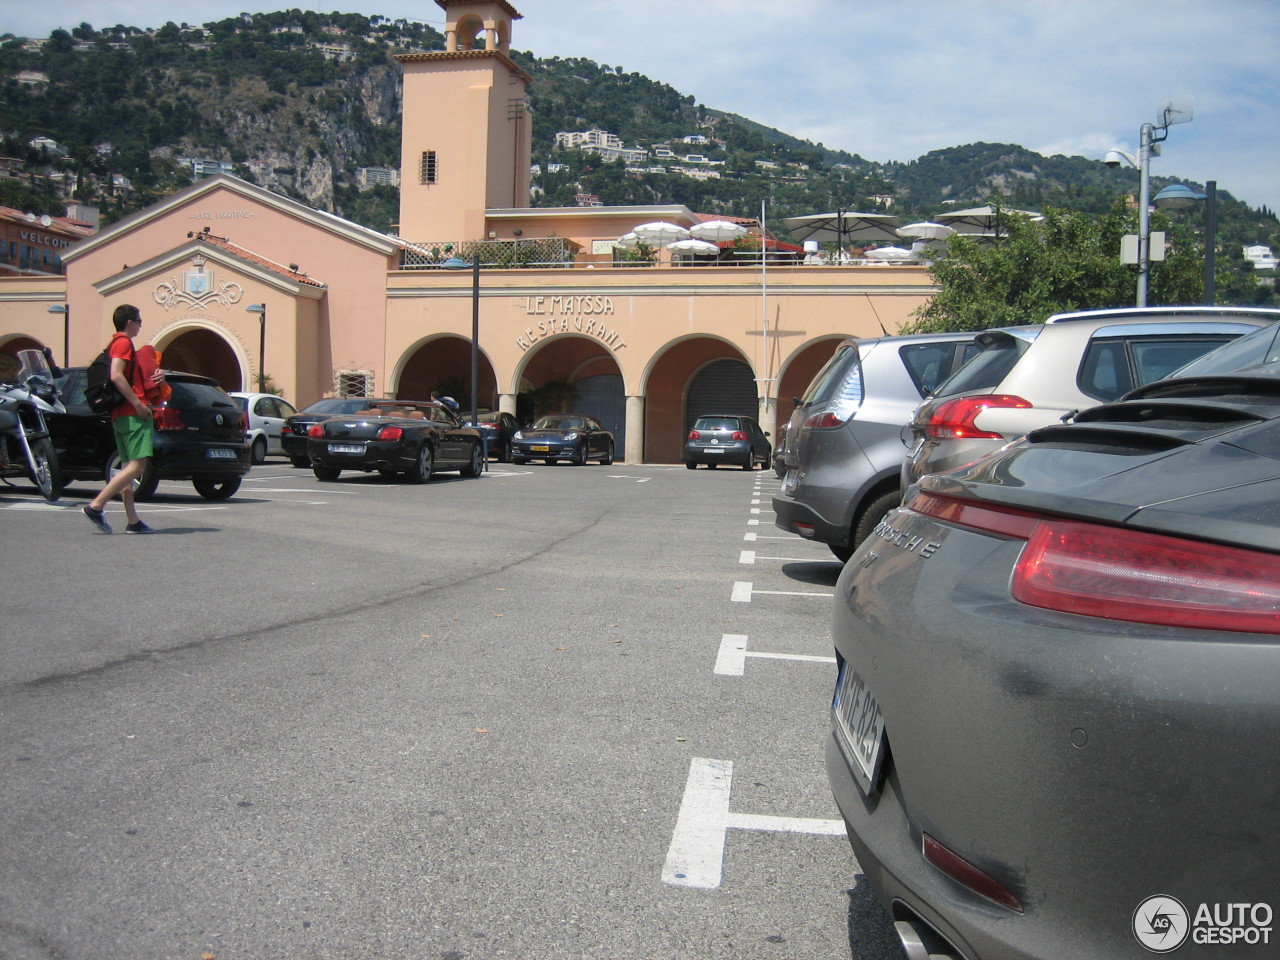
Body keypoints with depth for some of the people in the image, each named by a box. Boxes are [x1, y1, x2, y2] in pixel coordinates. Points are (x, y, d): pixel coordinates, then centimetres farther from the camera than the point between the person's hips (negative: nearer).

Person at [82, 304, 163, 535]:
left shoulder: (117, 344, 23)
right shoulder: (124, 342, -7)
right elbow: (116, 376, -21)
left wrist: (155, 377, 12)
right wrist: (138, 404, -20)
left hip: (121, 415, 11)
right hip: (133, 413, -11)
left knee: (128, 467, 7)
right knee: (138, 466, -14)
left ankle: (133, 521, 7)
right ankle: (96, 506, -16)